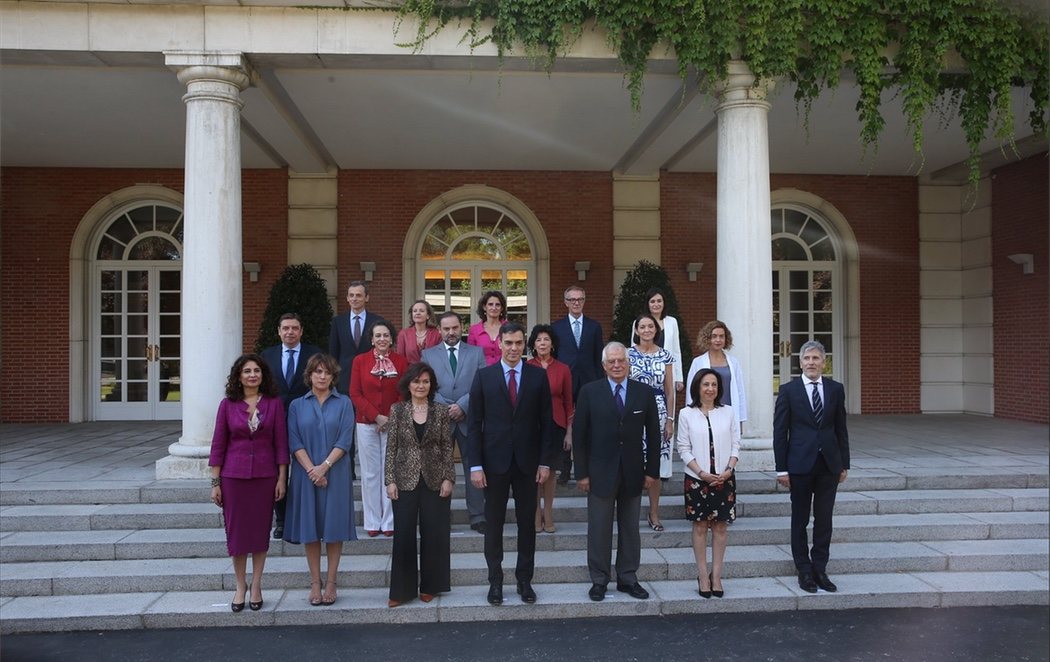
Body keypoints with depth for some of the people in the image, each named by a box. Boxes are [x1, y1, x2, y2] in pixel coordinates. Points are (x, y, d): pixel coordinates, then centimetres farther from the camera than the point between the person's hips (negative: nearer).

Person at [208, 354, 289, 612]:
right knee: (236, 531, 6)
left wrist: (282, 478, -2)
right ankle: (240, 586, 21)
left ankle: (256, 586, 20)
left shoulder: (274, 403, 0)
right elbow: (218, 444, 2)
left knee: (261, 530, 7)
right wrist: (215, 482, 0)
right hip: (233, 475, 0)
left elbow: (281, 442, 1)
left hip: (265, 475, 0)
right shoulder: (228, 405, 0)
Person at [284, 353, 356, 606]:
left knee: (334, 526, 1)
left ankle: (330, 583, 10)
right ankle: (315, 583, 11)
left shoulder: (344, 403, 5)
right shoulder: (297, 406, 8)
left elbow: (345, 440, -4)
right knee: (310, 528, 3)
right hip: (306, 474, 1)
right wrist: (311, 470, -13)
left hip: (335, 474, -1)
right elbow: (294, 442, -1)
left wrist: (324, 466, -15)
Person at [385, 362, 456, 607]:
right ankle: (402, 588, 14)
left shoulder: (441, 411, 2)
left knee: (433, 535, 6)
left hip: (434, 481, 0)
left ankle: (429, 586, 21)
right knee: (403, 535, 2)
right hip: (405, 481, 0)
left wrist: (448, 478, -5)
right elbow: (391, 447, 1)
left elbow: (447, 448, 2)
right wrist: (390, 480, -5)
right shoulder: (397, 410, 1)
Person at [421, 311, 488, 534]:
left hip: (469, 419, 0)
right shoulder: (428, 354, 9)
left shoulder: (476, 353, 9)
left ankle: (477, 517, 9)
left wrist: (462, 405, -12)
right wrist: (446, 408, -10)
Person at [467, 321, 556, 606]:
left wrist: (545, 462, -2)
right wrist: (475, 465, -6)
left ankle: (524, 579, 21)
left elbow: (546, 422, 3)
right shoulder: (484, 376, -1)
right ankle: (495, 580, 19)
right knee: (494, 523, 7)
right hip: (494, 461, -1)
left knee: (527, 523, 9)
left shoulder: (538, 376, 2)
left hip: (527, 461, 1)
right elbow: (475, 423, -1)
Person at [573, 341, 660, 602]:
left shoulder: (645, 393, 2)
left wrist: (652, 471, 1)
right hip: (600, 472, -2)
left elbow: (653, 434, 5)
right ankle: (599, 580, 17)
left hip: (633, 473, 2)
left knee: (630, 528, 11)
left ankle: (628, 578, 24)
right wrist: (581, 473, -7)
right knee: (599, 529, 5)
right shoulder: (589, 392, -3)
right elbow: (579, 435, -3)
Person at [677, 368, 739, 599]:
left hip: (724, 478, 1)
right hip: (697, 479, -1)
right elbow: (684, 448, -2)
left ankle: (716, 575, 14)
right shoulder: (687, 414, -1)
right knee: (700, 526, 4)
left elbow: (735, 444, 4)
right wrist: (701, 473, -12)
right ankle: (703, 575, 11)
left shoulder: (728, 412, 4)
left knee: (720, 526, 5)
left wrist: (728, 470, -10)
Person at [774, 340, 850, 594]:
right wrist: (782, 468, -7)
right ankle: (804, 571, 17)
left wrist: (844, 464, 7)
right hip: (800, 464, -2)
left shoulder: (836, 389, 5)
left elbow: (841, 429, 9)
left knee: (824, 520, 7)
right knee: (800, 520, 6)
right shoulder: (788, 390, -3)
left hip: (829, 464, 2)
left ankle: (820, 570, 18)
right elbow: (780, 431, -3)